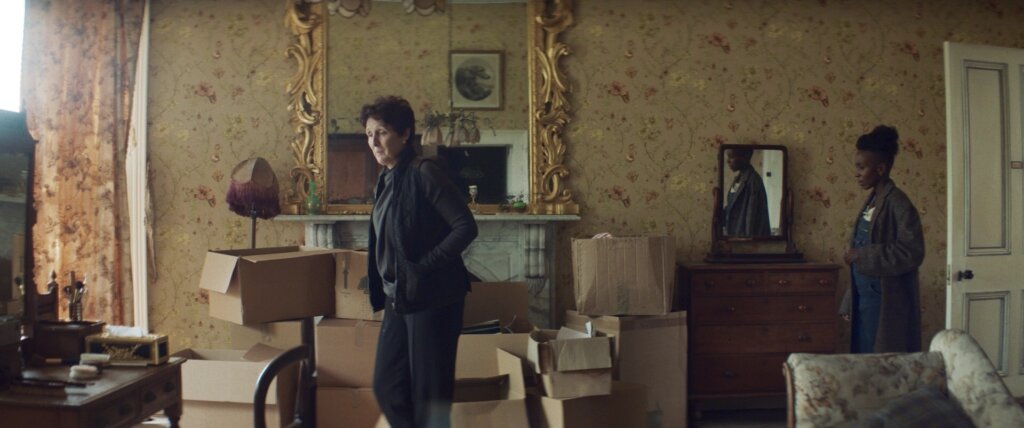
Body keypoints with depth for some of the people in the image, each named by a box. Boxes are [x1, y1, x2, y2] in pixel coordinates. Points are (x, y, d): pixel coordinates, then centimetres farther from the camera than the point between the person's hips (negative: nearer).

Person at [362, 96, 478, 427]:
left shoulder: (423, 172, -13)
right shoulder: (386, 179, 11)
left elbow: (466, 227, -18)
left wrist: (423, 267, -19)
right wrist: (380, 288, 9)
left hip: (432, 297, -8)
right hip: (398, 299, 8)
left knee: (429, 392, 0)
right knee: (386, 386, 11)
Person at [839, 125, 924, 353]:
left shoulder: (898, 203, -14)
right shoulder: (871, 201, 13)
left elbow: (911, 253, -22)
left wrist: (862, 256, -21)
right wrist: (850, 302, 14)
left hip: (887, 303, -9)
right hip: (864, 299, 9)